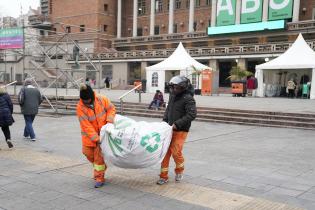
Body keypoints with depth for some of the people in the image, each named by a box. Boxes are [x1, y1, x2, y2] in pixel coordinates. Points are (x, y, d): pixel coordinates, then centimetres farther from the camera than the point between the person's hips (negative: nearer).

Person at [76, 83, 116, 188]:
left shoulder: (102, 99, -17)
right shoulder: (80, 107, -20)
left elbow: (112, 109, -2)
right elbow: (86, 125, -23)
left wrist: (109, 120, -20)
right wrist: (96, 138, -27)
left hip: (103, 132, -1)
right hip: (89, 134, 1)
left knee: (99, 154, -4)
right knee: (88, 152, 8)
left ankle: (99, 177, 5)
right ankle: (100, 167, 36)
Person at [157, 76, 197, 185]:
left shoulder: (188, 98, -12)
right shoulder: (172, 95, 10)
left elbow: (192, 114, -21)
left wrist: (177, 124, -23)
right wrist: (165, 121, 8)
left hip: (180, 131, -6)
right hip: (170, 129, 6)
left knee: (176, 152, -8)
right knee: (165, 152, 4)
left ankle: (179, 171, 22)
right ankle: (164, 176, 14)